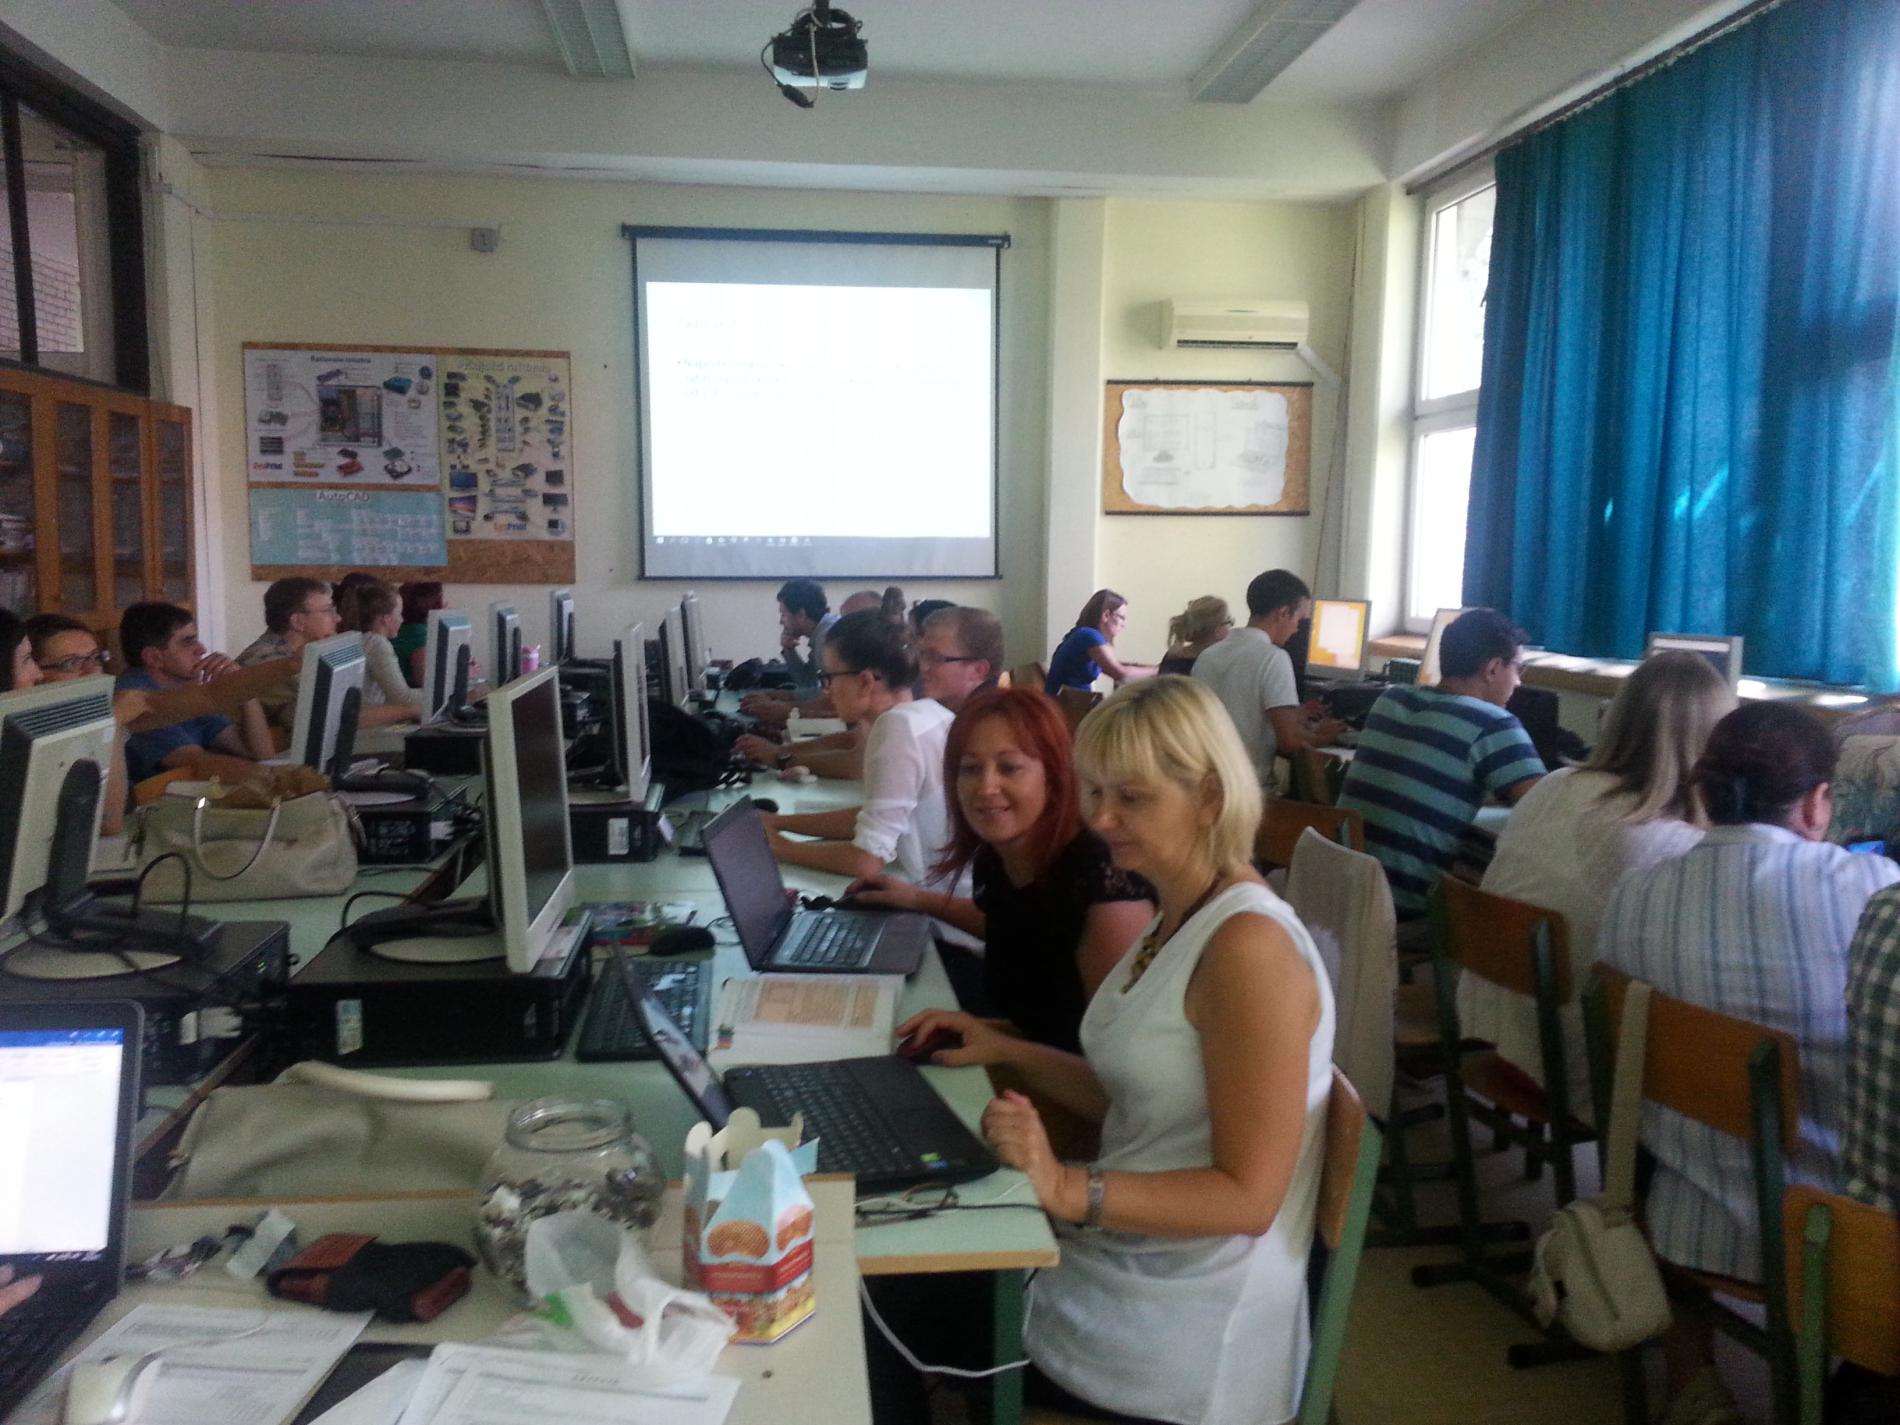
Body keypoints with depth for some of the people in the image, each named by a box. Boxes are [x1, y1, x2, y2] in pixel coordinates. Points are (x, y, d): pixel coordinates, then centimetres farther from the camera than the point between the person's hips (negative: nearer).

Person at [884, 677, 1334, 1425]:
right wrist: (1008, 1052, 4)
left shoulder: (1248, 947, -23)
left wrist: (1068, 1189, -32)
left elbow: (1247, 1196, -23)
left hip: (1188, 1332, -8)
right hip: (1123, 1259, 8)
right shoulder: (1174, 921, 6)